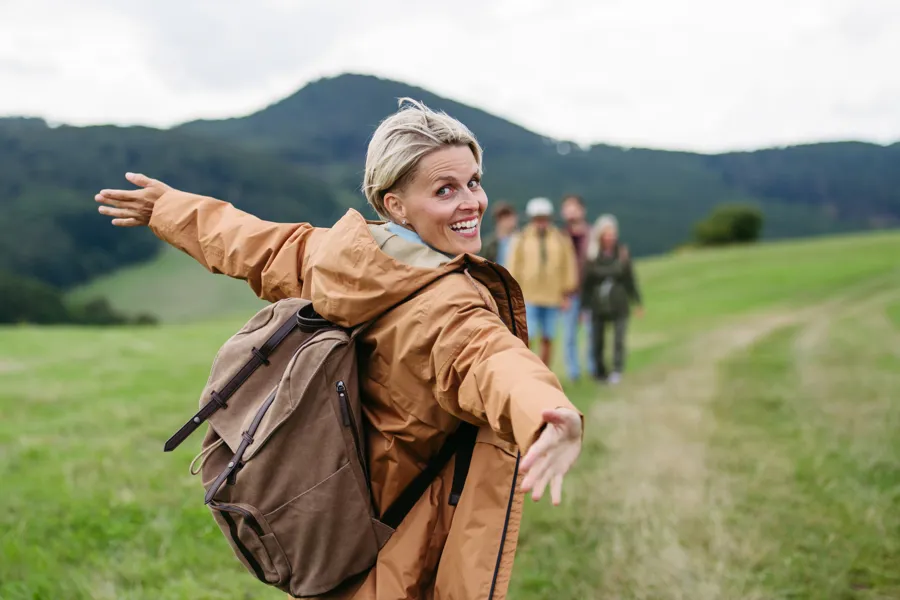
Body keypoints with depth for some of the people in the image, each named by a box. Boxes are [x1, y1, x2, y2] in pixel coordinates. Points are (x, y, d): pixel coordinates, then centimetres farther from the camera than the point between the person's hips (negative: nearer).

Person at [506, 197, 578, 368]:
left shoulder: (560, 240, 6)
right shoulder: (522, 240, 1)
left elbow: (569, 266, 7)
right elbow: (513, 269, 2)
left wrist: (567, 293, 4)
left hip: (553, 297, 2)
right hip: (528, 297, -2)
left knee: (547, 339, 7)